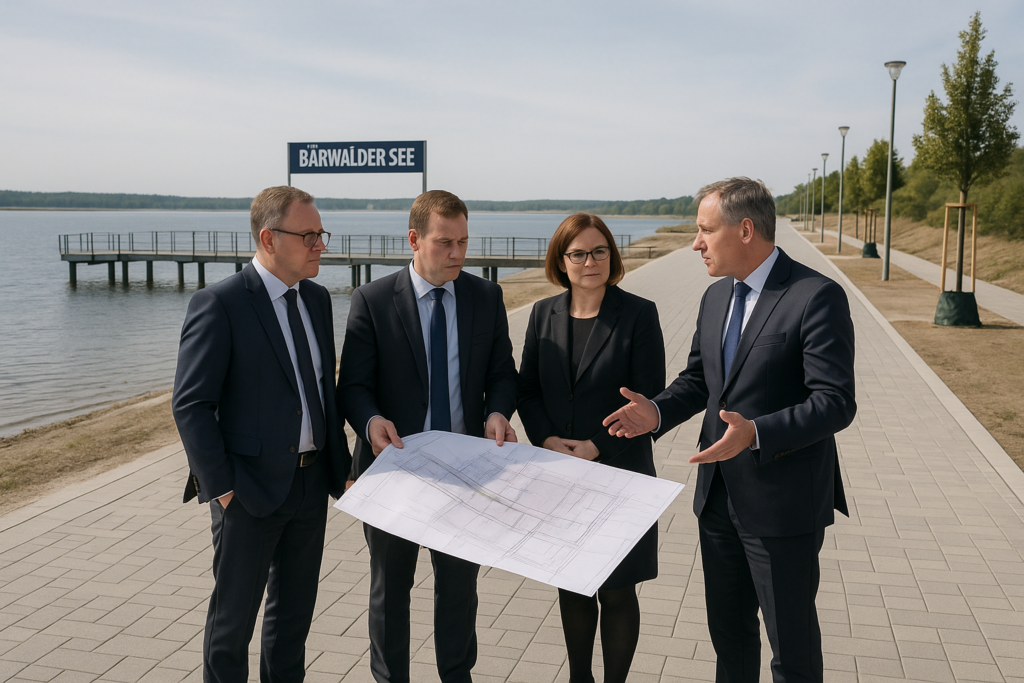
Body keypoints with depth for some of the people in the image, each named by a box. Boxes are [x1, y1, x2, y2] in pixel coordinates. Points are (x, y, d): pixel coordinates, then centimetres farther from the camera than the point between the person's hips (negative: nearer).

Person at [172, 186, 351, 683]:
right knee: (234, 615, 9)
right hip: (250, 488, -6)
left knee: (295, 608, 19)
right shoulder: (218, 305, -14)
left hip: (311, 482, 7)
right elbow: (190, 405, -15)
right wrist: (220, 487, -17)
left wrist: (339, 463, 10)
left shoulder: (317, 299, 7)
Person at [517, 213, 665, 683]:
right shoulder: (544, 314, 6)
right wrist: (546, 440, -9)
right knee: (570, 586, 15)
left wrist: (597, 448, -16)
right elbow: (527, 390, 7)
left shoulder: (638, 314, -6)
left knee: (616, 592, 5)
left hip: (619, 472, -4)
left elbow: (648, 399, -10)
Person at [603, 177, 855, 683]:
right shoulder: (716, 297, 9)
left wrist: (756, 433, -33)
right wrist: (658, 413, -3)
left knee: (791, 642, 9)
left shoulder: (817, 297, -16)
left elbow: (835, 403, -21)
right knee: (727, 629, 21)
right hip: (718, 496, 7)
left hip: (783, 504, -7)